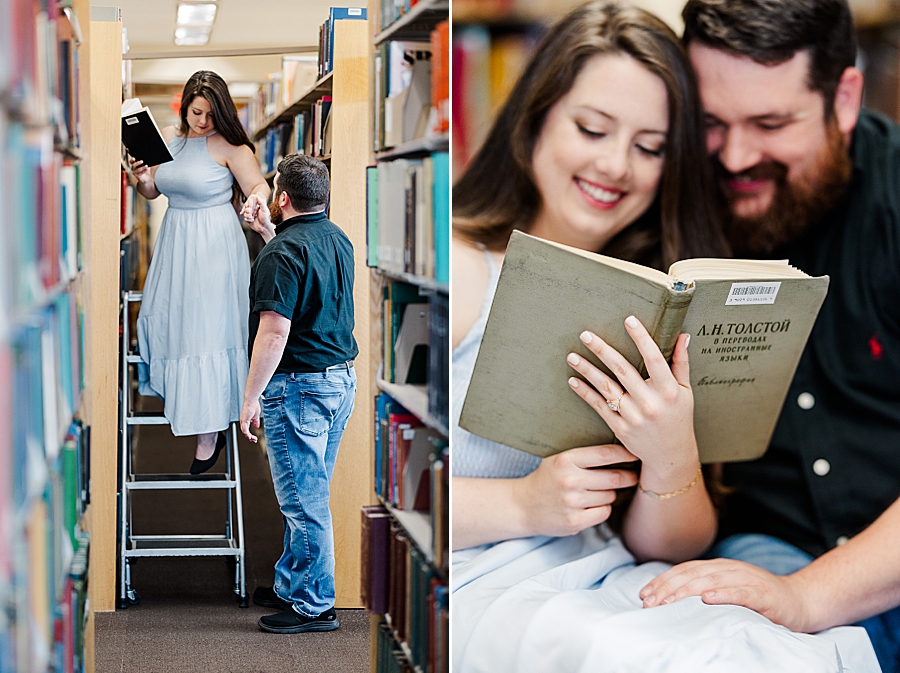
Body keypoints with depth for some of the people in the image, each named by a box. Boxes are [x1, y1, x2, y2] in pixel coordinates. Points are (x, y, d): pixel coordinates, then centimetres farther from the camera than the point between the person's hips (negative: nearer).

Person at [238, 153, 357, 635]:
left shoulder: (282, 253, -18)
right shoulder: (338, 240, 10)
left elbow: (275, 331, -23)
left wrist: (251, 398, -18)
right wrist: (268, 231, 29)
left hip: (299, 387, -9)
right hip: (341, 378, 10)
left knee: (303, 500, -2)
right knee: (308, 495, 18)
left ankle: (314, 605, 5)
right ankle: (291, 585, 30)